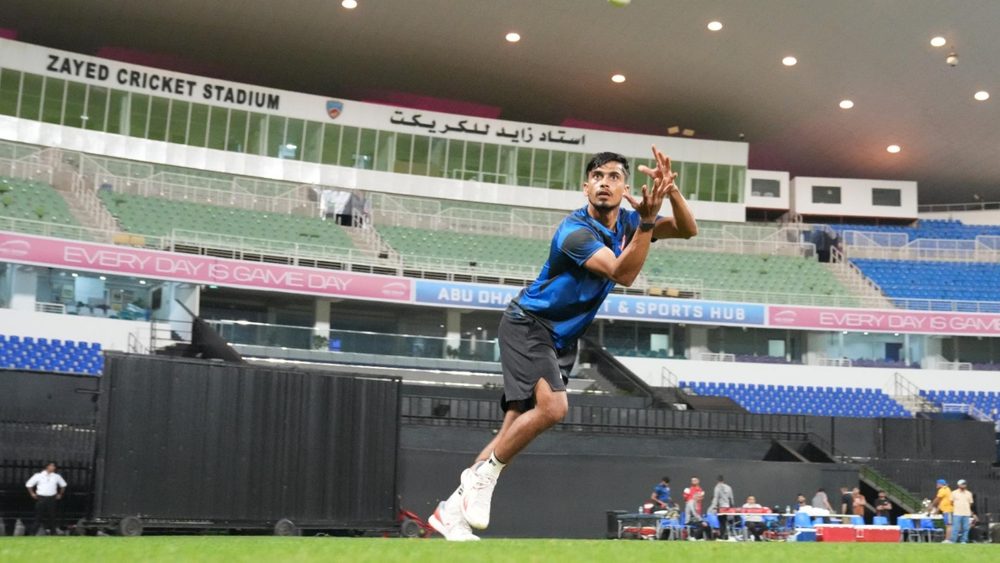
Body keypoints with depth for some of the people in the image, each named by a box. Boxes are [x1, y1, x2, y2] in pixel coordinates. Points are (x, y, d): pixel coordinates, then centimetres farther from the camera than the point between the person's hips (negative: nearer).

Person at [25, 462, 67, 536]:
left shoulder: (57, 476, 5)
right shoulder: (38, 475, -2)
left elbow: (63, 484, 21)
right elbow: (29, 484, 7)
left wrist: (60, 494, 15)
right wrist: (32, 493, 4)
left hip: (52, 499, 2)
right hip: (41, 499, -2)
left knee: (52, 516, 4)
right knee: (38, 516, -3)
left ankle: (52, 533, 13)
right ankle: (31, 533, 3)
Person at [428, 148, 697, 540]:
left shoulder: (628, 222, 2)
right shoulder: (575, 231, -22)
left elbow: (688, 230, -5)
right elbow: (623, 274, -34)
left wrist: (671, 190, -23)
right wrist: (648, 221, -43)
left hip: (562, 338, 8)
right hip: (528, 324, -8)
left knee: (516, 427, 1)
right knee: (552, 407, -29)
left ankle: (453, 507, 6)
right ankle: (484, 473, -10)